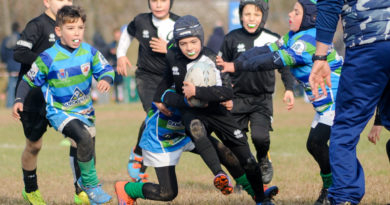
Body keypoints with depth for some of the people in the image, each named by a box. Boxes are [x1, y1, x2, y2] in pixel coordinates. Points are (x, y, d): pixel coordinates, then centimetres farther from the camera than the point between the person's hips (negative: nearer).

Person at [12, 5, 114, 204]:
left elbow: (106, 70, -1)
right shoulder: (48, 58, -17)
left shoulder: (90, 52, -8)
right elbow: (28, 80, -6)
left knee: (89, 156, 16)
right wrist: (19, 100, -20)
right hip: (59, 112, -5)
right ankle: (90, 184, -12)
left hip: (85, 111, 5)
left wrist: (106, 79, -25)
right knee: (84, 139, -30)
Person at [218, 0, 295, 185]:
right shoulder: (232, 39, -1)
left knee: (260, 136, -19)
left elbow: (284, 66, 9)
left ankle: (263, 162, 14)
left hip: (263, 98, -1)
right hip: (238, 98, 1)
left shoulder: (273, 40, -2)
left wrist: (289, 89, -2)